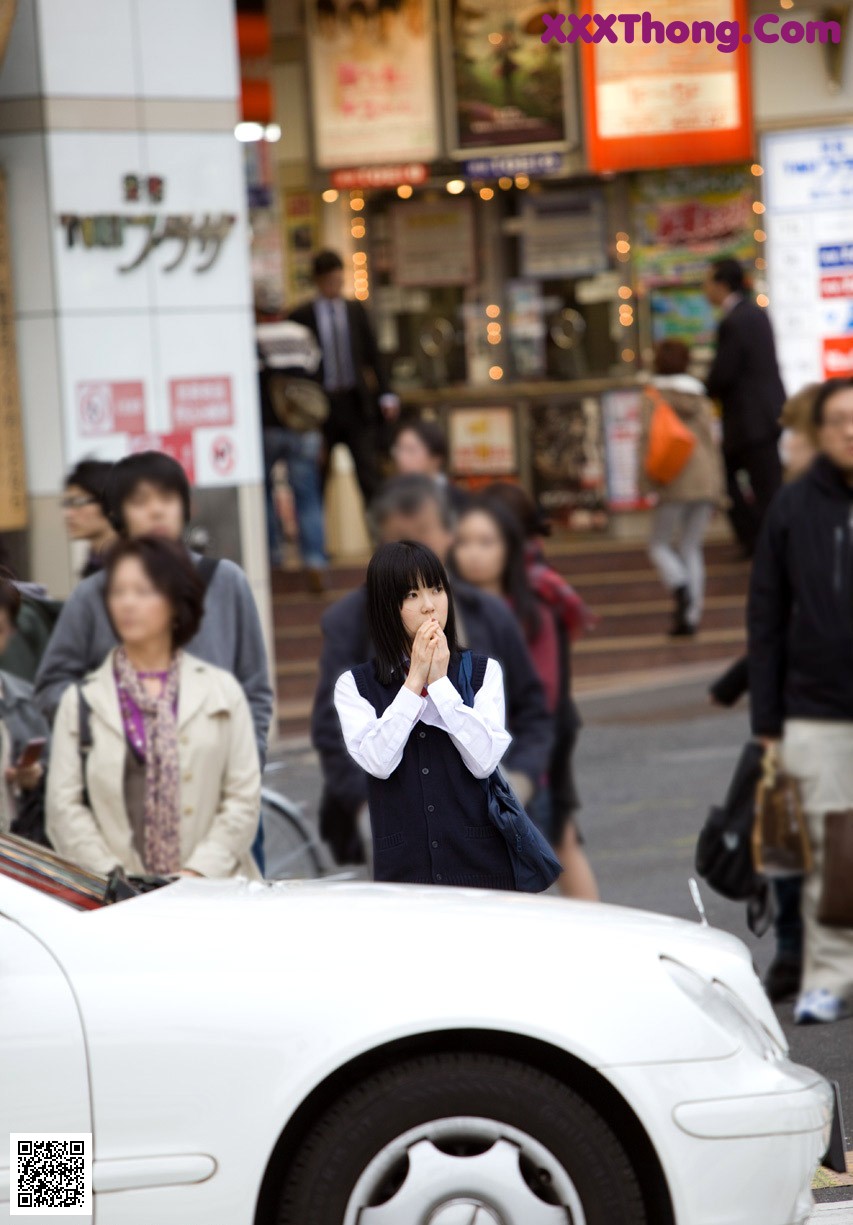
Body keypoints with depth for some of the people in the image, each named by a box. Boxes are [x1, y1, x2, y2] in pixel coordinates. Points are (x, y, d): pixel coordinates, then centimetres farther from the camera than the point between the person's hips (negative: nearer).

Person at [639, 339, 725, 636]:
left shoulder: (653, 399, 1)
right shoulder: (702, 400, 14)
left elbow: (648, 438, -9)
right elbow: (712, 442, 12)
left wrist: (647, 479, -8)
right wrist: (716, 488, 14)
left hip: (675, 485, -4)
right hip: (706, 481, 4)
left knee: (659, 545, 7)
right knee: (692, 547, 10)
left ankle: (681, 588, -21)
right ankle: (692, 615, 0)